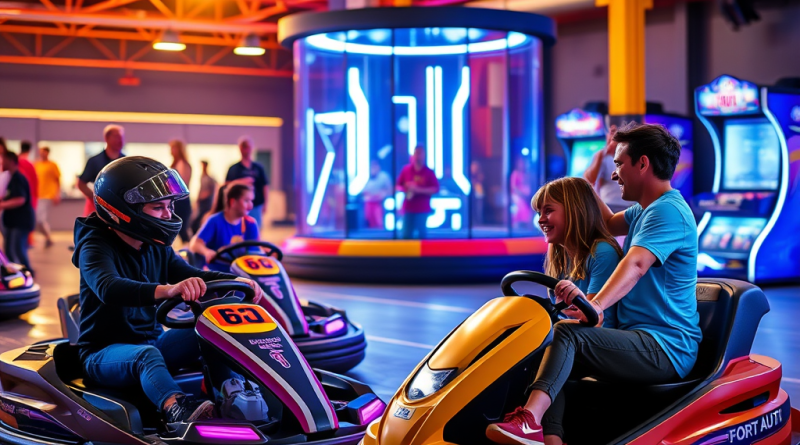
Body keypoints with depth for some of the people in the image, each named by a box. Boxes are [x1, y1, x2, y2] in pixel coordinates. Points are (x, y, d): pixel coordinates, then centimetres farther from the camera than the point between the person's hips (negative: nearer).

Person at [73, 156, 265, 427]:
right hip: (105, 353, -8)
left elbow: (193, 277, 4)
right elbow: (108, 287, -38)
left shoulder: (156, 249, 8)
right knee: (146, 355, -39)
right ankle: (178, 411, -67)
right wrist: (167, 290, -56)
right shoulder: (95, 247, -17)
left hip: (150, 340, 8)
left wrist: (236, 281, -17)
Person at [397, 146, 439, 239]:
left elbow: (435, 189, -7)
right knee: (406, 233, 0)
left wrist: (419, 190, -18)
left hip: (423, 209, -2)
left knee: (422, 232, -1)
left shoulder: (429, 172, -4)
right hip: (408, 208, 2)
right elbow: (398, 186, 10)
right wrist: (406, 189, -12)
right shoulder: (406, 170, 3)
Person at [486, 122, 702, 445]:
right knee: (561, 361, -6)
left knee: (566, 334, -27)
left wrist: (597, 303, -47)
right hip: (639, 339, 10)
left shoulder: (668, 212, -14)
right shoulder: (646, 210, 18)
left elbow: (635, 264, -32)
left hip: (665, 349, -10)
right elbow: (610, 224, 39)